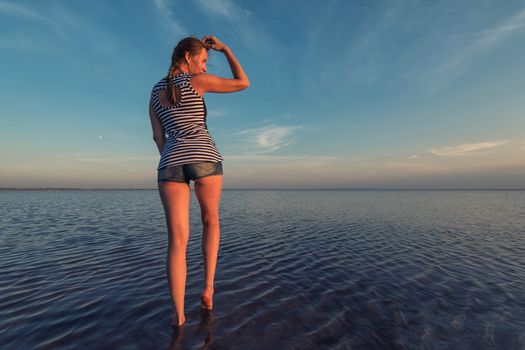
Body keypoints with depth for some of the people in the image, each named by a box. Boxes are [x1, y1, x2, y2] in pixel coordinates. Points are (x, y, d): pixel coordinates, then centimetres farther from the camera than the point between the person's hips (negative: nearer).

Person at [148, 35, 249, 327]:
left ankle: (178, 314, 1)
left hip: (171, 163, 4)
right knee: (211, 221, 20)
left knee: (177, 241, 3)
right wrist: (225, 48, 21)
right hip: (205, 158, -3)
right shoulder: (197, 81, 4)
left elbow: (158, 136, 19)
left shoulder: (155, 92, 22)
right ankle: (207, 289, 11)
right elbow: (243, 83, 10)